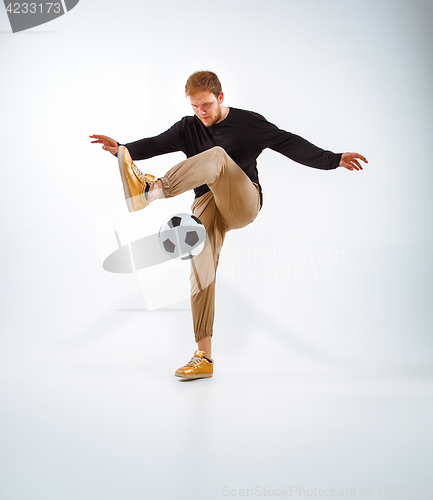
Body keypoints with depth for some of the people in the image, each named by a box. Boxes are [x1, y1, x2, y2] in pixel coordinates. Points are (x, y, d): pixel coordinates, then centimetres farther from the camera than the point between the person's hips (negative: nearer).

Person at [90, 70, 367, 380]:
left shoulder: (248, 122, 4)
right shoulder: (188, 128, 11)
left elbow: (289, 144, 0)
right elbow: (156, 144, -2)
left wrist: (334, 159, -10)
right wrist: (122, 149, -21)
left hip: (243, 203, -3)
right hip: (207, 204, 3)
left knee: (217, 155, -29)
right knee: (201, 271, -14)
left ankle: (152, 190, -52)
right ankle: (204, 357, -10)